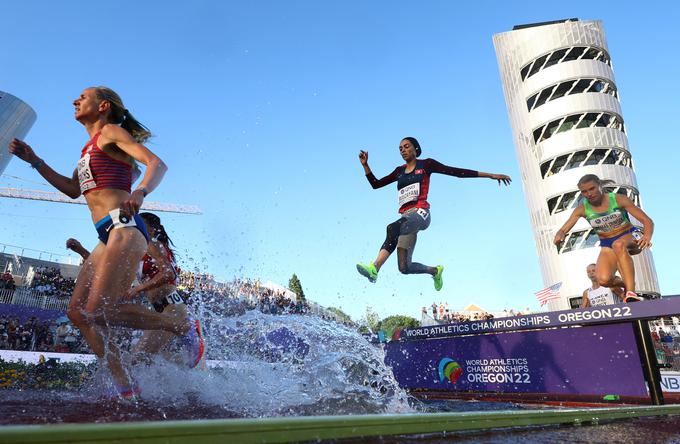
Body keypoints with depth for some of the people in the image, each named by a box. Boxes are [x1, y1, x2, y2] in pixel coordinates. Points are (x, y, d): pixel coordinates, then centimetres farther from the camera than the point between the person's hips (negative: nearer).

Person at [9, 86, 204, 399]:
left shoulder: (111, 132, 2)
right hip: (108, 236, 9)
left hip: (124, 228, -9)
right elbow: (73, 189, 35)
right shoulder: (91, 148, 28)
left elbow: (157, 164, -13)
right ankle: (124, 386, 6)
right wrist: (34, 161, 30)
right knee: (77, 312, 3)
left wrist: (140, 192, -34)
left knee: (97, 311, -17)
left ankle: (184, 329, -3)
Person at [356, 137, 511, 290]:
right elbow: (376, 184, 25)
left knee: (393, 228, -39)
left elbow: (457, 172, 7)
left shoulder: (426, 164, 10)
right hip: (406, 217, 6)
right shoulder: (399, 171, 24)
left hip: (420, 213, -6)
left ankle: (374, 268, -51)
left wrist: (490, 175, 3)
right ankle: (435, 271, 28)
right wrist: (365, 165, 12)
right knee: (405, 268, 0)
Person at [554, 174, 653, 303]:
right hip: (607, 246, 2)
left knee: (618, 245, -41)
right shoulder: (582, 209, -9)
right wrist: (559, 236, -40)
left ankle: (630, 292, -40)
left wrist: (647, 236, -37)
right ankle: (626, 285, 11)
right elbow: (562, 230, -14)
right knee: (604, 280, -25)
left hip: (629, 237, -2)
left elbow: (647, 221, -15)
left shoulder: (618, 199, -14)